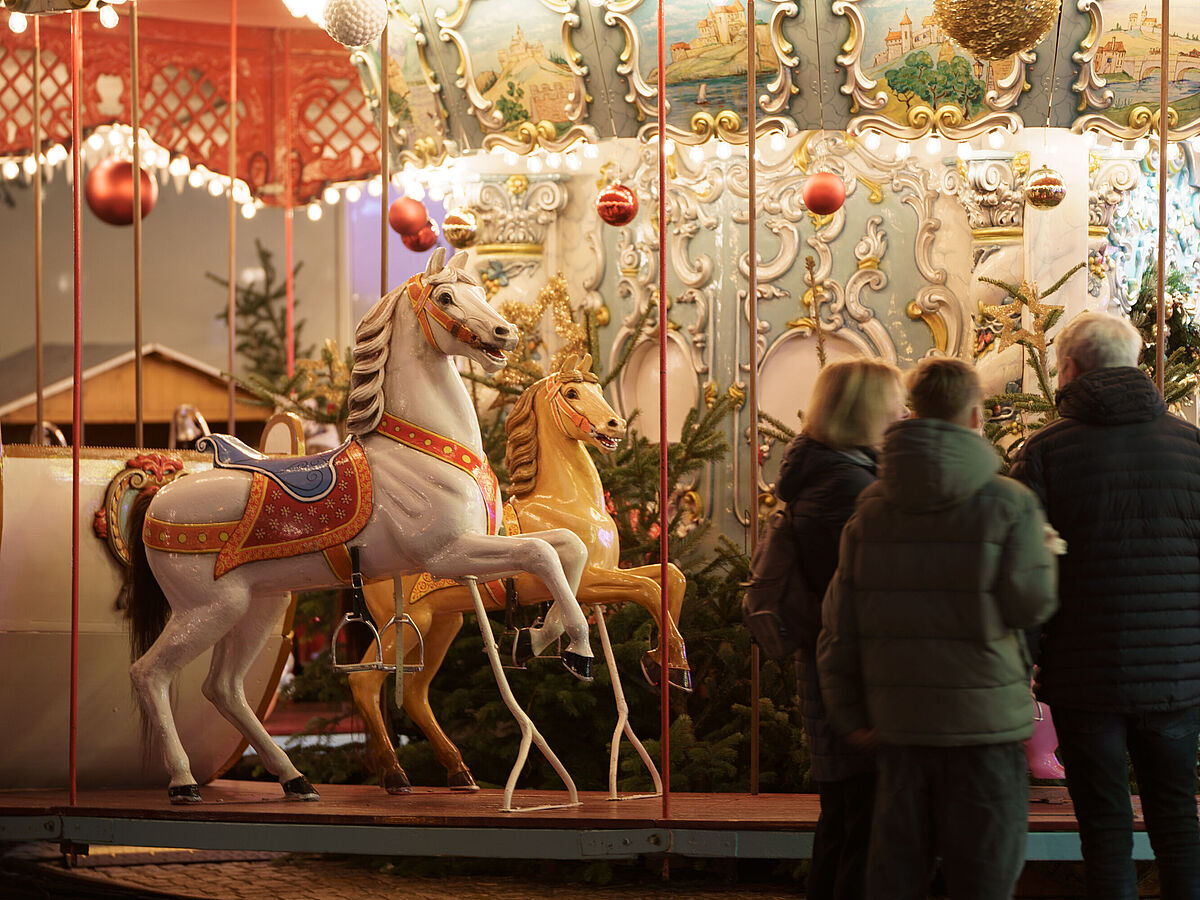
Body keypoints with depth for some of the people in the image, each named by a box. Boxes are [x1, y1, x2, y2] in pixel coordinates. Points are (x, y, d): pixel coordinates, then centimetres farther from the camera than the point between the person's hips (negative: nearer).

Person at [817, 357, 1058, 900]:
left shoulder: (872, 509, 6)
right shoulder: (1009, 505, -8)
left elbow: (840, 623, 4)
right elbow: (1032, 605, -8)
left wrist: (848, 713, 10)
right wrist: (1042, 550, 11)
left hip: (898, 719, 4)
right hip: (983, 719, -4)